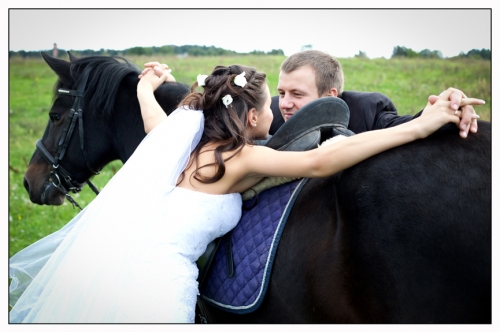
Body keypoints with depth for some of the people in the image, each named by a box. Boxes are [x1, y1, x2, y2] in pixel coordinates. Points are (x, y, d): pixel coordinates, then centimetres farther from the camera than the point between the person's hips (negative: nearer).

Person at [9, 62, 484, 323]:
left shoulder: (179, 133, 15)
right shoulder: (243, 159, -4)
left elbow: (152, 115, 40)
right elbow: (319, 162, -17)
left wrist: (146, 89, 64)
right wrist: (419, 126, -18)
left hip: (99, 250, 7)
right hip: (152, 281, -7)